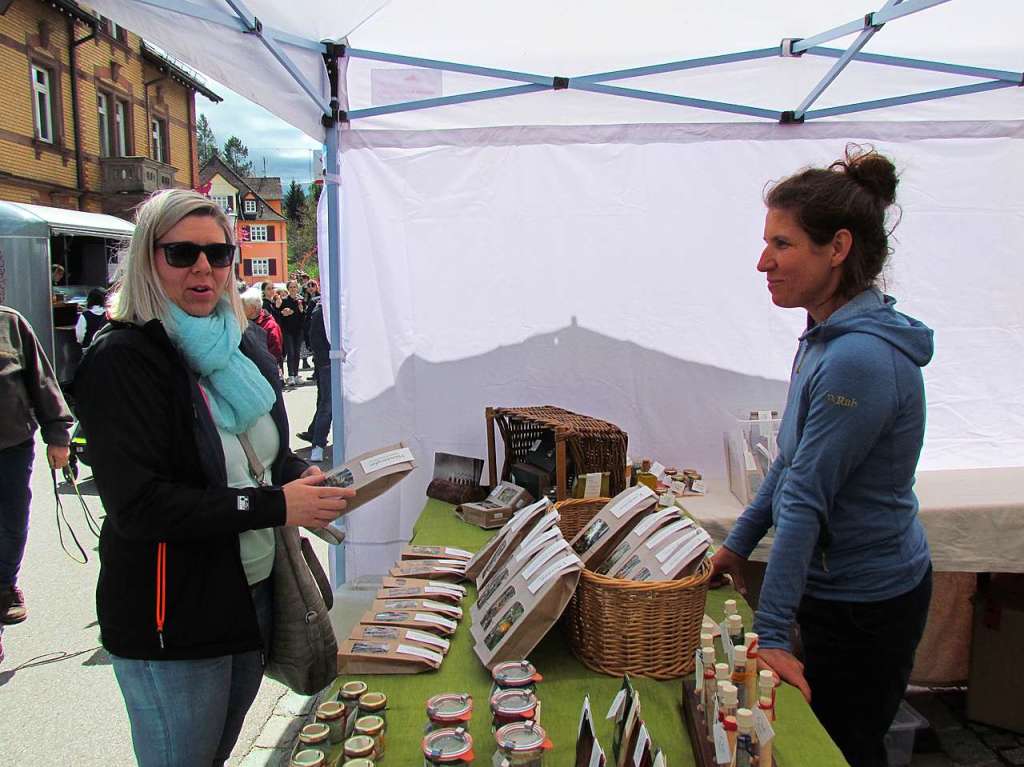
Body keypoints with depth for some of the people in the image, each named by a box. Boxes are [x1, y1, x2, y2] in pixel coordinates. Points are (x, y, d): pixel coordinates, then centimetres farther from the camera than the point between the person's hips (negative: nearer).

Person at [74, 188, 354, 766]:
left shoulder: (242, 348, 6)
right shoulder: (122, 359, -17)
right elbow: (137, 505, -25)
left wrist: (303, 476, -5)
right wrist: (275, 505, -25)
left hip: (254, 593, 7)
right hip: (172, 621, -7)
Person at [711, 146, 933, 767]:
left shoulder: (860, 359, -29)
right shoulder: (830, 336, 3)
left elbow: (806, 499, -27)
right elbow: (793, 461, 10)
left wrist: (771, 631, -21)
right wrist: (738, 546, 13)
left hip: (866, 607, -9)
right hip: (840, 587, 9)